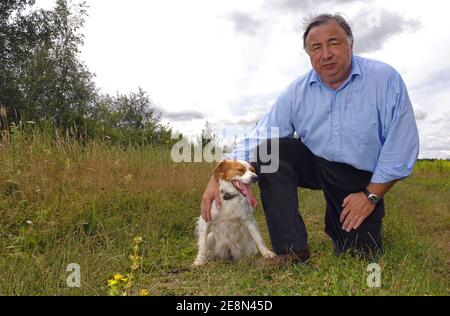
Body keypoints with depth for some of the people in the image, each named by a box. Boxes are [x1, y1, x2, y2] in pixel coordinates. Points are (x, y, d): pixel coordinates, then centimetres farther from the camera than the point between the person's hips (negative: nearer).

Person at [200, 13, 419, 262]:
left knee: (361, 257, -6)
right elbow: (259, 137, -13)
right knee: (267, 150, -24)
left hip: (362, 179, -1)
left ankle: (336, 221, 32)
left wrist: (371, 196, -13)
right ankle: (292, 251, -18)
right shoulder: (297, 92, -8)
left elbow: (402, 143, -13)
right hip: (315, 165, 2)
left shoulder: (385, 79, -14)